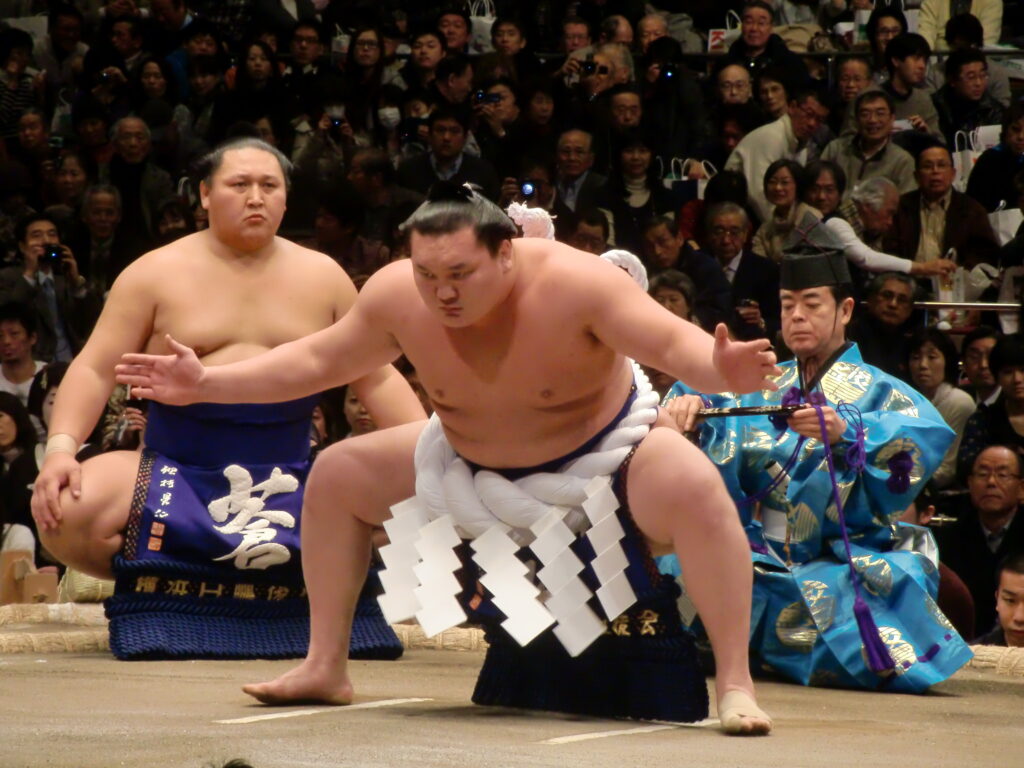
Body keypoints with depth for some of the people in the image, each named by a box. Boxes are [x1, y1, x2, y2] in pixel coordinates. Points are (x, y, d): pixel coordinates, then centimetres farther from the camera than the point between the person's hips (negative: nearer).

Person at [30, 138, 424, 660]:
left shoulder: (322, 276, 10)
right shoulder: (157, 274, 3)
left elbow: (377, 379, 13)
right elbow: (94, 370, -1)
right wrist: (61, 448, -19)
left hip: (288, 476, 2)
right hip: (176, 469, -1)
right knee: (65, 511, -29)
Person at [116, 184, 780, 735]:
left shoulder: (573, 283, -33)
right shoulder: (395, 296, -19)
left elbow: (674, 342, -35)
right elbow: (315, 361, -4)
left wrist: (722, 371, -59)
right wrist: (206, 383, -9)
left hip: (603, 451, -5)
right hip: (474, 463, 5)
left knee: (696, 489, -35)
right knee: (337, 476, 3)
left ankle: (736, 687, -29)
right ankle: (326, 668, 13)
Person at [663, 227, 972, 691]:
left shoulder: (876, 392, 4)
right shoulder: (762, 388, 19)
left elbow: (928, 435, -15)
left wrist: (847, 432, -32)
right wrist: (689, 404, -20)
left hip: (846, 562, -3)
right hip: (762, 560, 3)